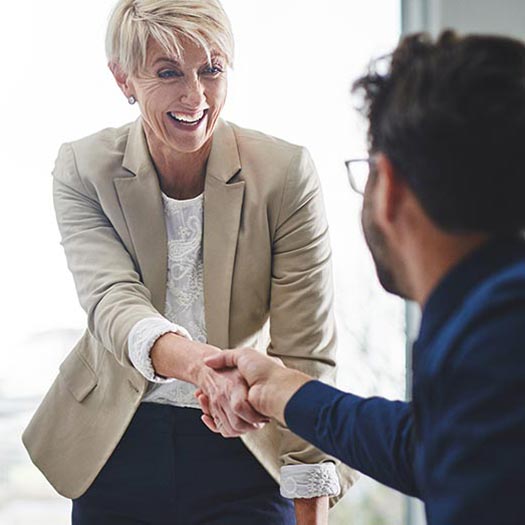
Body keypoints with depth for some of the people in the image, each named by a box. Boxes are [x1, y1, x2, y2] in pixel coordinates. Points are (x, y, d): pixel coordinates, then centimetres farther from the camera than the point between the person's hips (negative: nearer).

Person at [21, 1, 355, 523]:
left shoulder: (285, 171, -13)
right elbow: (111, 301, -24)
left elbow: (305, 353, -12)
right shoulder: (83, 169, -8)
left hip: (245, 453, -2)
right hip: (118, 447, 2)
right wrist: (202, 365, -46)